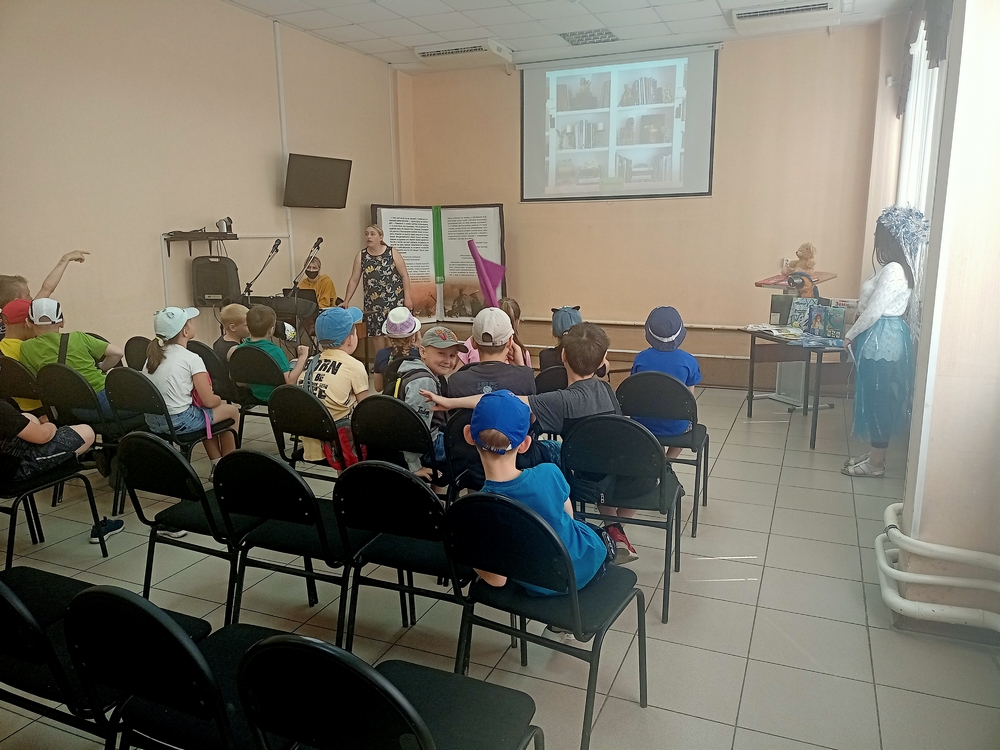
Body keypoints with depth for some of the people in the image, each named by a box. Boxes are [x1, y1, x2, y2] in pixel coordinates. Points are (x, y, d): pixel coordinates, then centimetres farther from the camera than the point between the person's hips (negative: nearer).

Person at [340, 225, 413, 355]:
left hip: (395, 299, -3)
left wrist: (407, 297, -8)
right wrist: (346, 301, 1)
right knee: (376, 332, 4)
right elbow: (354, 280, 7)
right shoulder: (361, 256, 4)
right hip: (373, 302, 3)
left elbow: (404, 275, -2)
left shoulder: (392, 252, -3)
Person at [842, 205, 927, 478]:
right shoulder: (896, 268, 12)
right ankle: (875, 455, 26)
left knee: (878, 400, -1)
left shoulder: (893, 270, -20)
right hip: (883, 338, 10)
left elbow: (874, 311, -21)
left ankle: (876, 464, 9)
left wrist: (850, 335, -9)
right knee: (877, 400, 16)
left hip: (881, 341, -10)